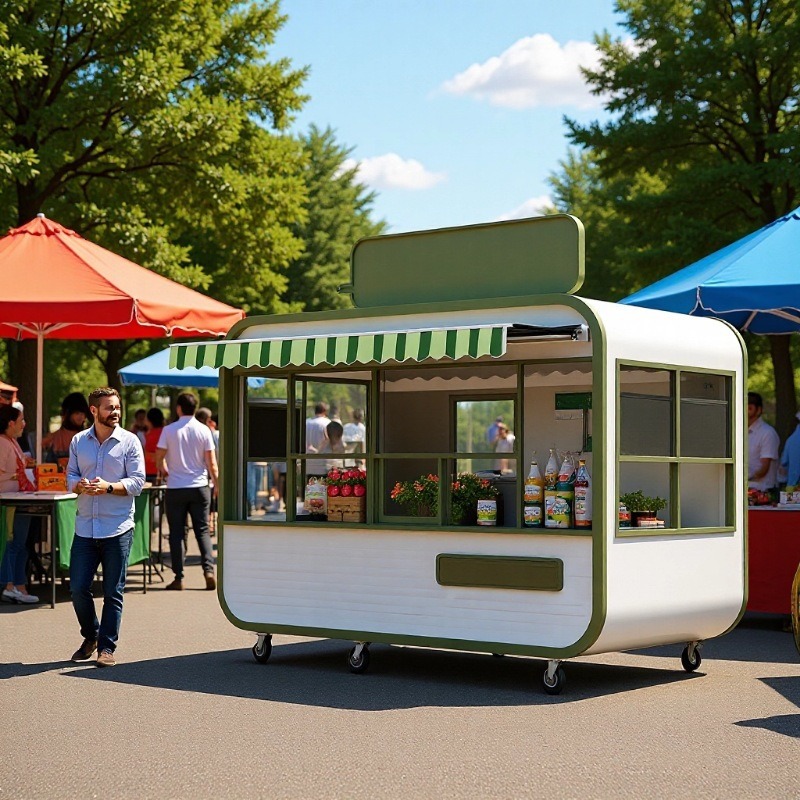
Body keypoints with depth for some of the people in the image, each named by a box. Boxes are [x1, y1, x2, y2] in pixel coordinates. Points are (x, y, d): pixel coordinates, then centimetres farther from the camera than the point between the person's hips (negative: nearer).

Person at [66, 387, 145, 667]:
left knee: (113, 592, 1)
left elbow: (137, 482, -5)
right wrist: (79, 485, -12)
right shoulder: (78, 441, 10)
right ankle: (90, 637, 24)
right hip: (85, 527, 3)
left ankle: (107, 646, 10)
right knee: (78, 588, 2)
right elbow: (71, 476, 11)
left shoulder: (129, 441, 0)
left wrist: (109, 487, -20)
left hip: (117, 528, -3)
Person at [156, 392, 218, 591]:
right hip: (199, 486, 1)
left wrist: (164, 470, 22)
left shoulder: (169, 430, -4)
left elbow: (158, 458, 0)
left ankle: (179, 578, 4)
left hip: (175, 488, -1)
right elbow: (211, 463, -2)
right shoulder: (204, 430, -1)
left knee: (177, 533, 5)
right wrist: (217, 485, 8)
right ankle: (209, 571, -5)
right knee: (202, 530, 8)